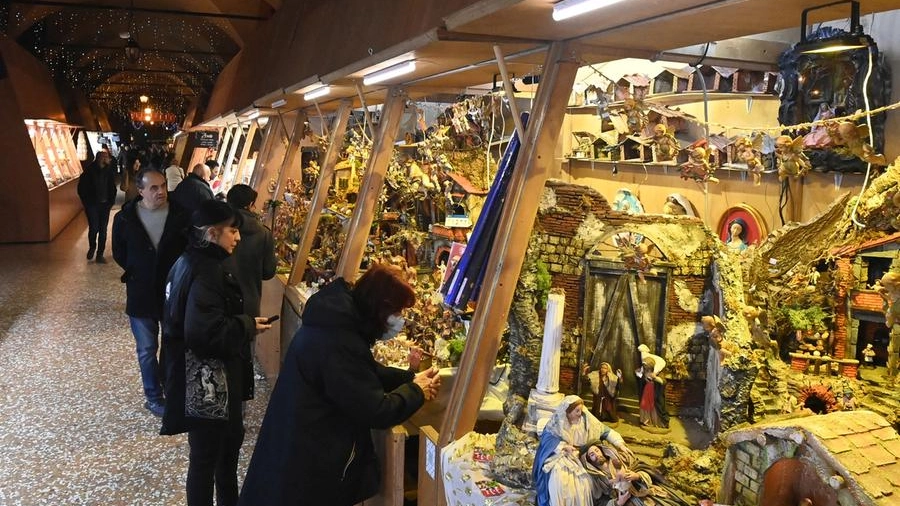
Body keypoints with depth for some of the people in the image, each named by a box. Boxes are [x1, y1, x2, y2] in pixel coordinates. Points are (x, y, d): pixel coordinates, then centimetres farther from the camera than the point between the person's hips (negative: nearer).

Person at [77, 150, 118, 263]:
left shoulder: (110, 171, 1)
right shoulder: (90, 170, -9)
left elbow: (112, 188, 11)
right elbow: (81, 188, -2)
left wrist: (111, 202, 4)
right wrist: (86, 202, -5)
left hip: (105, 204, 3)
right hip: (92, 204, -3)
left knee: (103, 230, 5)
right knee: (94, 228, -8)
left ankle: (100, 254, 15)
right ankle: (92, 247, 21)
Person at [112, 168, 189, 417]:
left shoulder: (180, 215, -12)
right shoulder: (125, 218, -6)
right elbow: (119, 254, 7)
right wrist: (137, 272, 1)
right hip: (141, 294, 1)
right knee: (147, 350, 11)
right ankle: (154, 398, 26)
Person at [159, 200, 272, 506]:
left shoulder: (193, 262, 7)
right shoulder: (205, 272, -25)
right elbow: (204, 334, -32)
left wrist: (243, 322, 7)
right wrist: (248, 326, -19)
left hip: (209, 376, 11)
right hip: (209, 380, -11)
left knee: (230, 438, 26)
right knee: (207, 452, 5)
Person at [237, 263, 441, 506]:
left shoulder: (338, 320, 0)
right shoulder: (340, 343, -32)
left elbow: (366, 373, 13)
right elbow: (374, 410, -27)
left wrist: (410, 377, 2)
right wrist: (416, 391, -11)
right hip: (310, 457, -10)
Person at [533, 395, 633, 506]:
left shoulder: (585, 419, -3)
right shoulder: (557, 421, -8)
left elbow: (605, 431, -1)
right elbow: (546, 438, -10)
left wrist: (620, 444, -11)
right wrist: (563, 446, -23)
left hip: (580, 457, 2)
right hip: (560, 455, -2)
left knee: (583, 482, -22)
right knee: (559, 482, -27)